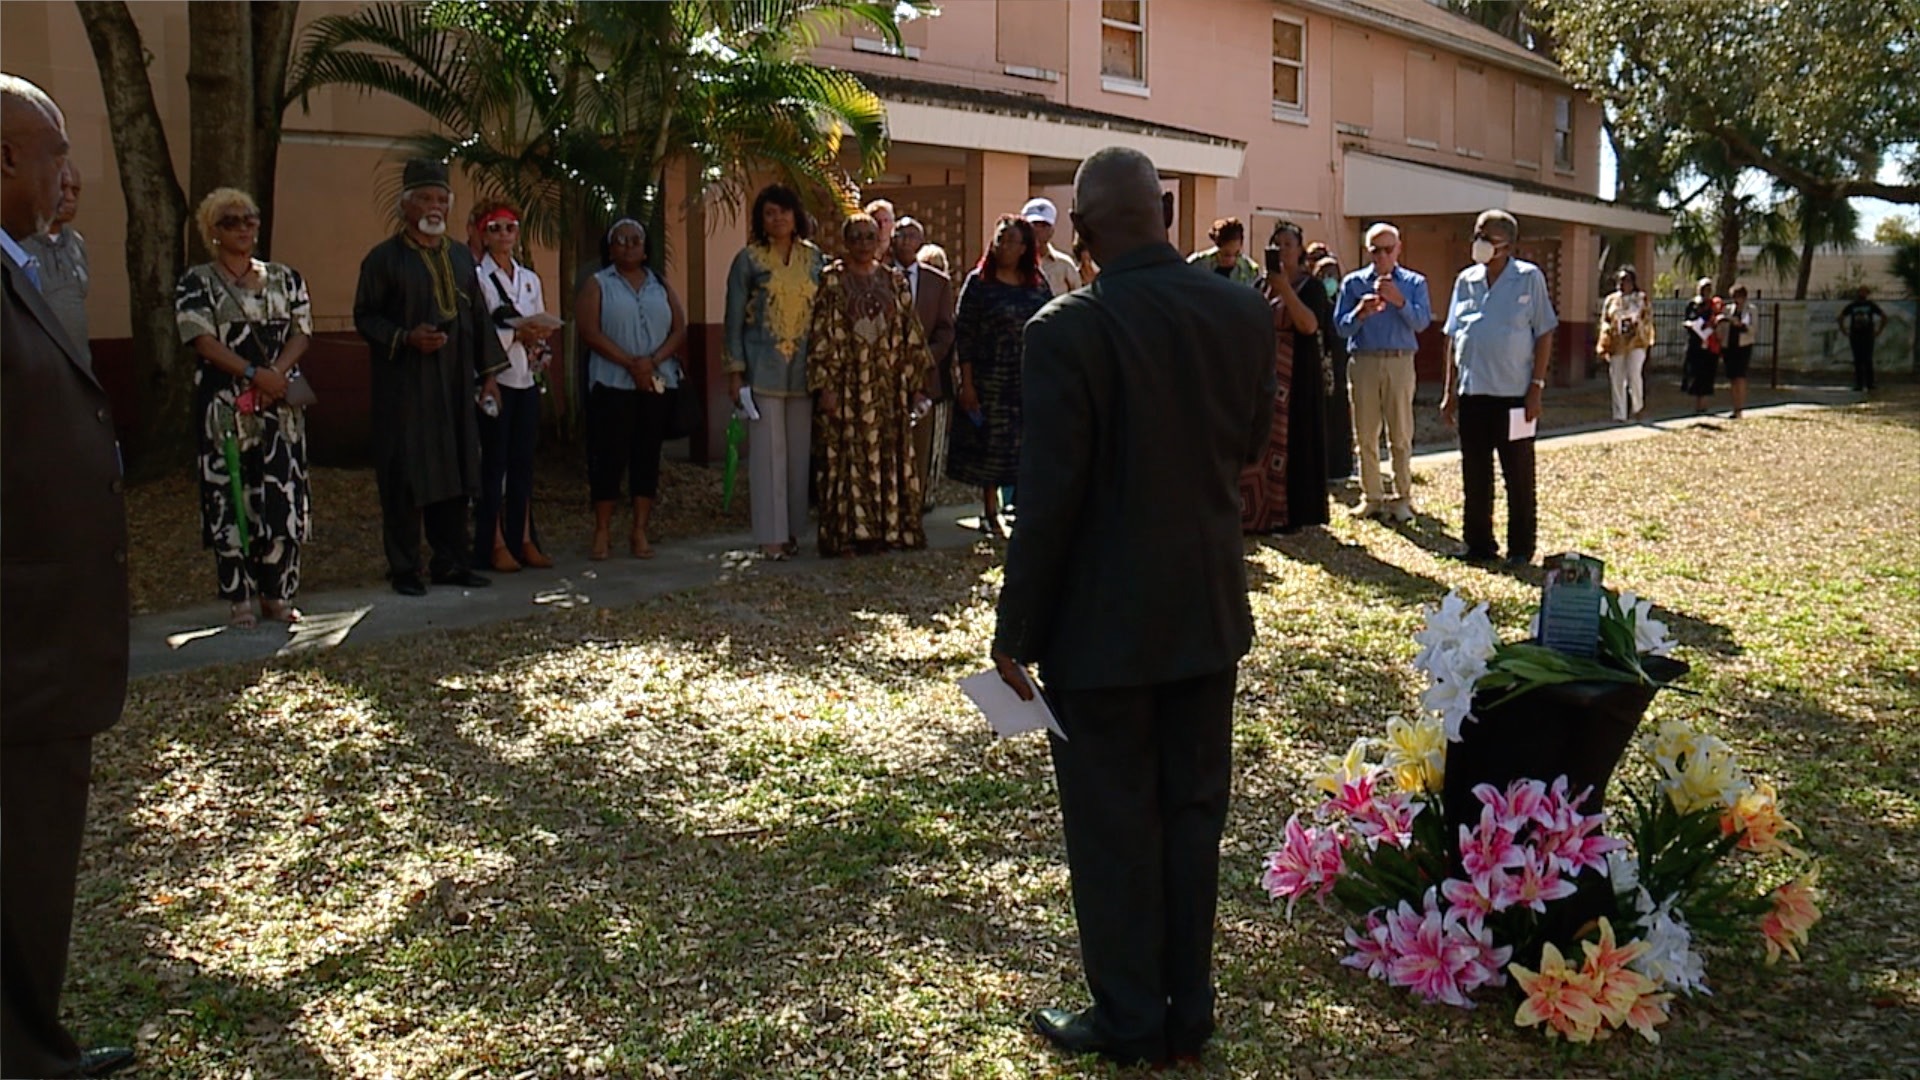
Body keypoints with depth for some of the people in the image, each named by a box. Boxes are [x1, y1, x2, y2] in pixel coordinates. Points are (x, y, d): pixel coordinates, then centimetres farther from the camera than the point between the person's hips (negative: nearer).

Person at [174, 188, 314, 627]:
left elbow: (301, 333, 4)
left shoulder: (285, 278, 14)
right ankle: (240, 600, 5)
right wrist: (254, 373, -20)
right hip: (226, 408, -3)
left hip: (281, 406, 3)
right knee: (231, 499, -2)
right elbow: (201, 339, -9)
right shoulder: (196, 283, 4)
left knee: (285, 501, 0)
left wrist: (277, 375, -14)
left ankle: (276, 594, 11)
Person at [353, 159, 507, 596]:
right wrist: (406, 338, -19)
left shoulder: (461, 257, 14)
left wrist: (489, 372, 10)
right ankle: (404, 568, 5)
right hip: (404, 384, -5)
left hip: (455, 383, 5)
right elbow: (365, 317, -3)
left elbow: (478, 317, 16)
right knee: (405, 475, -2)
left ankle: (451, 562, 14)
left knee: (454, 473, 6)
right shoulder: (384, 258, -1)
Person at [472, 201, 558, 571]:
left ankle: (524, 540, 14)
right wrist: (516, 335, -19)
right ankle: (495, 544, 3)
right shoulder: (478, 277, -4)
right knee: (495, 462, -3)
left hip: (527, 379, 6)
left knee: (523, 461, 8)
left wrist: (543, 349, -1)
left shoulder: (530, 279, 15)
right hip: (495, 378, -6)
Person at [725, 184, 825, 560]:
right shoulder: (749, 260, 0)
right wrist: (735, 371, -5)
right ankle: (772, 534, 2)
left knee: (799, 450, 6)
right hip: (763, 368, -3)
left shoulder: (814, 258, 9)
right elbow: (734, 317, 0)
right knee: (768, 451, -3)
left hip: (804, 369, 3)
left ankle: (792, 529, 15)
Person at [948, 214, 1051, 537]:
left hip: (1030, 379, 3)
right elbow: (963, 334, -4)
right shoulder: (978, 282, -1)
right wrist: (967, 383, -10)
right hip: (990, 380, -3)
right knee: (990, 445, 3)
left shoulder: (1037, 285, 8)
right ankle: (990, 513, 14)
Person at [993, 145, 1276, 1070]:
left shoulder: (1067, 331, -20)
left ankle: (1130, 1020, 24)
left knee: (1113, 827, 10)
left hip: (1104, 625, -5)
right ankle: (1189, 1011, 30)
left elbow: (1049, 497, -19)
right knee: (1192, 812, 17)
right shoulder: (1247, 316, -3)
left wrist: (1016, 630, -10)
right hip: (1211, 612, 6)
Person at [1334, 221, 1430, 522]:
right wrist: (1361, 312, -16)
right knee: (1366, 435, 4)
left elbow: (1421, 322, -5)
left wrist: (1399, 301, -20)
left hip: (1400, 362, -1)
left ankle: (1402, 497, 7)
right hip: (1363, 362, 1)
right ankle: (1371, 497, 13)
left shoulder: (1414, 283, 8)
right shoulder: (1353, 283, 9)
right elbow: (1340, 328, 3)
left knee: (1401, 435, 0)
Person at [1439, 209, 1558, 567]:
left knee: (1519, 476, 4)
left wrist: (1537, 386, -9)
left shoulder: (1529, 278, -2)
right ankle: (1478, 543, 20)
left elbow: (1544, 334, -2)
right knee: (1474, 474, 9)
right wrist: (1449, 391, 9)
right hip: (1472, 392, 4)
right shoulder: (1466, 280, 9)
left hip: (1513, 393, -4)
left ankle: (1521, 547, 13)